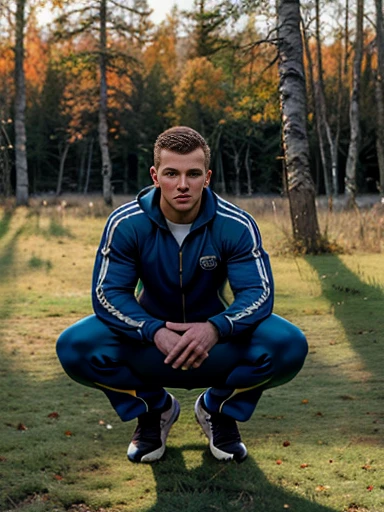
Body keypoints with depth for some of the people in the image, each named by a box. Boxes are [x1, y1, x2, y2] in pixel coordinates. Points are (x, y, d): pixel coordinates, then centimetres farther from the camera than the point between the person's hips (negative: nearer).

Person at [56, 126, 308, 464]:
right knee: (76, 347, -28)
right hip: (149, 339, 0)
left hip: (215, 343, 0)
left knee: (289, 346, -29)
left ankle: (218, 410, 4)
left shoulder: (237, 225, -17)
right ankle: (154, 409, 3)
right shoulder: (126, 223, -17)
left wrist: (215, 329, -42)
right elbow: (107, 293, -18)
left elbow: (258, 292, -22)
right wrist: (156, 332, -37)